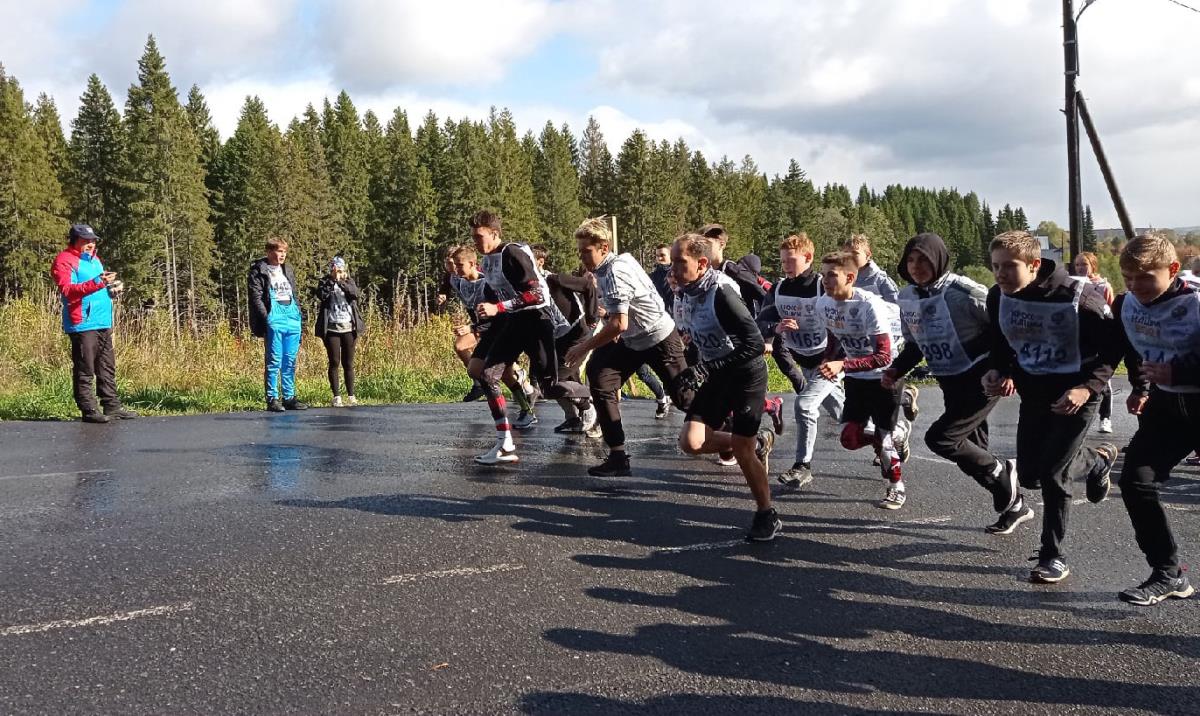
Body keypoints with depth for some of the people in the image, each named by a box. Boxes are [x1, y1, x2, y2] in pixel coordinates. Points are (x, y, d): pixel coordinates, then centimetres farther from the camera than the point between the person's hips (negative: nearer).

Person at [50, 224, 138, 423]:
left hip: (103, 324, 9)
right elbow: (67, 290, -21)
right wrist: (97, 283, -32)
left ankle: (112, 406, 18)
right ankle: (89, 410, -3)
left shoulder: (94, 260, 21)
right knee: (85, 371, -6)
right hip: (82, 325, -9)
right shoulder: (65, 261, -6)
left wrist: (112, 289, 9)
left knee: (108, 369, 12)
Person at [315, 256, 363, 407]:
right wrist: (333, 280, -17)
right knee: (334, 363, -1)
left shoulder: (349, 281, 9)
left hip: (348, 328, 1)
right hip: (331, 328, -1)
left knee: (348, 363, 5)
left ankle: (351, 396, 10)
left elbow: (355, 293, -11)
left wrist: (341, 281, -18)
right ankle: (336, 397, 3)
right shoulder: (324, 281, 5)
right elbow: (321, 295, -14)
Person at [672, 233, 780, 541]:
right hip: (716, 376, 7)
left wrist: (707, 369, -30)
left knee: (741, 448, -7)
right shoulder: (686, 295, 1)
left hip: (746, 374, -7)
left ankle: (768, 517, 13)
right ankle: (758, 441, 17)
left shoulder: (721, 294, -24)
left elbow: (754, 343, -28)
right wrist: (694, 370, 9)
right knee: (691, 441, -7)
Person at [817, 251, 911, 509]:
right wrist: (827, 362, -1)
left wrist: (842, 365, -40)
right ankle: (899, 431, 29)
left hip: (885, 376, -6)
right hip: (856, 379, 6)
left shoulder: (870, 305, -28)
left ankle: (897, 489, 22)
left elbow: (884, 357, -32)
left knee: (883, 436, -5)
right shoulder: (823, 303, -8)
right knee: (850, 439, 0)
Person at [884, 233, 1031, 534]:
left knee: (939, 439, -16)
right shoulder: (907, 297, 3)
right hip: (951, 385, 8)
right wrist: (896, 370, 1)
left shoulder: (962, 290, -19)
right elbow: (913, 344, 17)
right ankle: (1014, 505, 31)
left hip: (982, 380, -8)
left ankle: (1001, 471, 7)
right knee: (974, 451, 13)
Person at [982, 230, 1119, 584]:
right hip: (1033, 392, 6)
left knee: (1052, 473, -12)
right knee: (1029, 476, 11)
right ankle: (1097, 461, 41)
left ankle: (1053, 557, 7)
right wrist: (997, 372, -12)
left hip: (1075, 393, -6)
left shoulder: (1076, 297, -25)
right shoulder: (998, 297, -9)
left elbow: (1113, 345, -15)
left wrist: (1089, 387, -28)